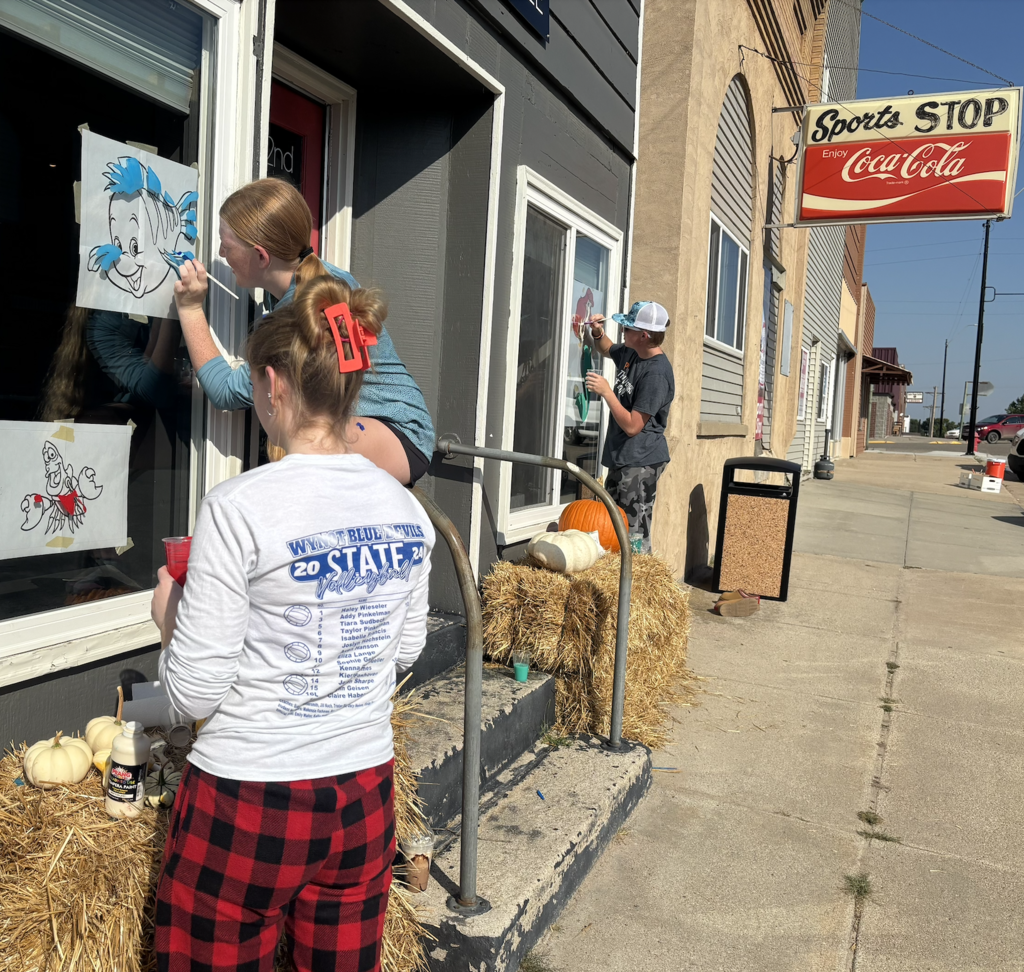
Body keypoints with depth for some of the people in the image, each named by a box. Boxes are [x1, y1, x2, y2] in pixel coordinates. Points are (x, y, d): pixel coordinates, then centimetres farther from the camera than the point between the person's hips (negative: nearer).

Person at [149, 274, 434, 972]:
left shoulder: (239, 507, -19)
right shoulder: (406, 508, -3)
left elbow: (195, 693, -14)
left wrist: (169, 616, 4)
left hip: (249, 805, -5)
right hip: (366, 793, 5)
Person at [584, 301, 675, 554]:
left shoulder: (657, 374, -22)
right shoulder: (631, 353, 5)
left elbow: (632, 426, -23)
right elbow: (608, 349, 31)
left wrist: (606, 392, -20)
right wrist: (598, 333, 9)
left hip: (641, 462, -10)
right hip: (621, 458, 10)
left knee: (635, 536, -10)